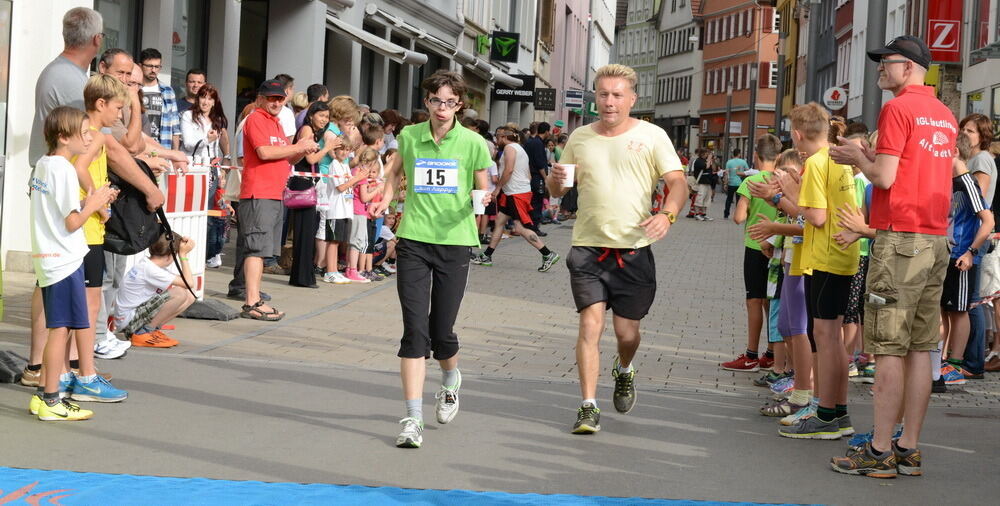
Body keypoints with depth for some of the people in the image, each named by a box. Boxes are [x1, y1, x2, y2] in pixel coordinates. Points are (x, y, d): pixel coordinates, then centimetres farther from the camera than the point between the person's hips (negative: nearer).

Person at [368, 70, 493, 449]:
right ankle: (413, 420, -7)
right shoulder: (409, 136, 4)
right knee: (415, 329, -8)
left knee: (441, 332, 4)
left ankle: (451, 381, 40)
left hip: (455, 242, -1)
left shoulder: (473, 143, -2)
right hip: (413, 240, 1)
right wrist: (387, 197, 9)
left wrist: (483, 199, -14)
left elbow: (483, 190, 8)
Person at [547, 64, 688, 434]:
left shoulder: (651, 136, 1)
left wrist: (667, 215, -25)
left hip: (633, 250, -1)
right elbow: (558, 191, 17)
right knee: (590, 323, -10)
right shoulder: (580, 138, 10)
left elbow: (678, 183, -5)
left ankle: (624, 372, 38)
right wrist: (555, 179, -8)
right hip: (588, 248, 1)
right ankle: (588, 407, -5)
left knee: (627, 331, 4)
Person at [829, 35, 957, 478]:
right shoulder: (945, 115, 16)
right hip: (937, 240, 8)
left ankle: (879, 452, -4)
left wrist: (858, 159, 4)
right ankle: (909, 449, 11)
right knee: (921, 348, 8)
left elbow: (885, 177, -14)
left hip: (901, 238, -8)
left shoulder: (897, 109, -9)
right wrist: (870, 158, 17)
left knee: (889, 349, -6)